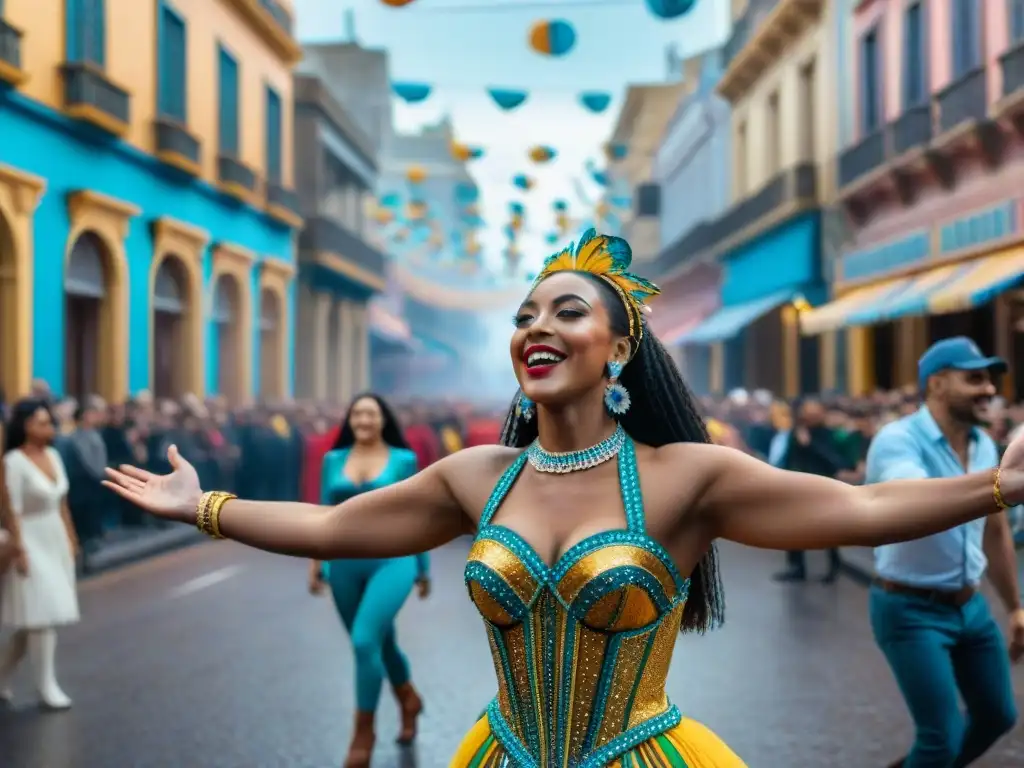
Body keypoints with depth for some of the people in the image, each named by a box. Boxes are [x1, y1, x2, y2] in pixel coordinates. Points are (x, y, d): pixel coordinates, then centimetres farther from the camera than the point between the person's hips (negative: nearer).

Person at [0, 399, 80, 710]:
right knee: (41, 615, -6)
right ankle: (46, 686, 3)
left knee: (35, 617, 12)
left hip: (56, 541, 8)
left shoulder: (53, 455, 7)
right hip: (31, 542, -8)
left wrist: (71, 538, 14)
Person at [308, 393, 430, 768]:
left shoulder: (403, 460, -1)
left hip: (391, 560, -4)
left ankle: (364, 731, -1)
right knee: (380, 643, 16)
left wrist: (423, 568, 8)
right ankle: (408, 700, 44)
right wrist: (316, 562, 6)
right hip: (345, 563, 4)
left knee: (364, 641, -19)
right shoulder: (333, 460, 6)